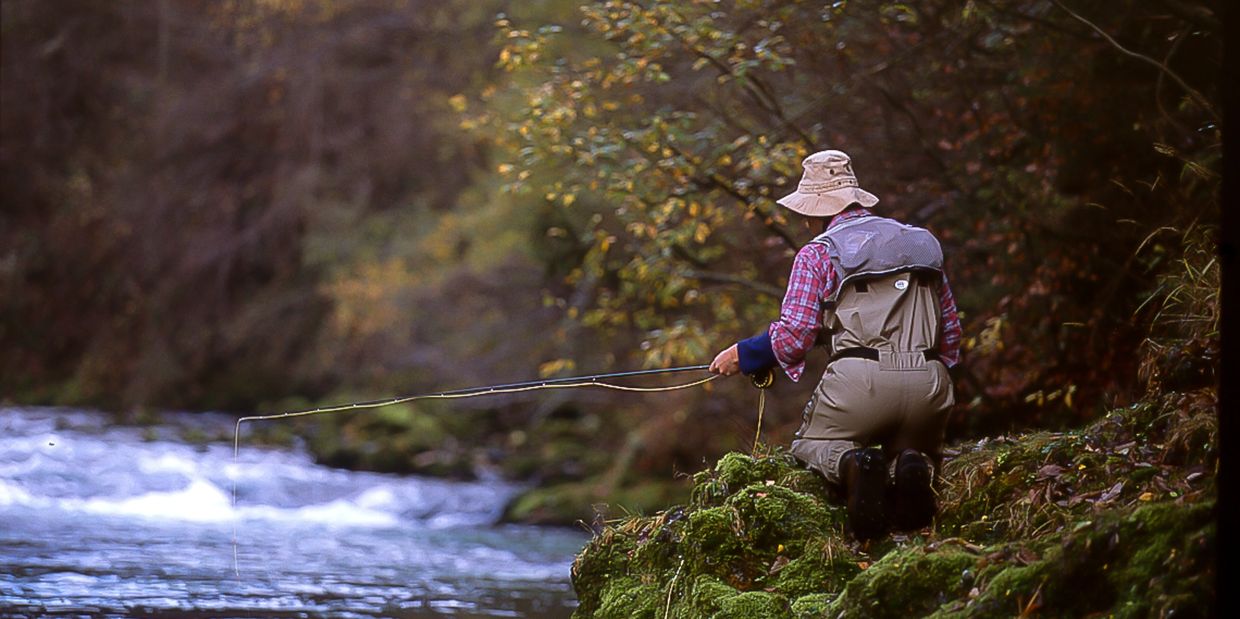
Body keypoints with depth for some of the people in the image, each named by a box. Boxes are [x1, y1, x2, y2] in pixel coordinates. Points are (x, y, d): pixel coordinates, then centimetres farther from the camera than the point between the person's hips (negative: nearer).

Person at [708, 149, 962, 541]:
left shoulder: (818, 253, 6)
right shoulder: (922, 242, 20)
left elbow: (792, 337, 0)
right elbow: (951, 332, 20)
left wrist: (742, 355, 16)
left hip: (859, 379, -3)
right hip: (928, 383, 3)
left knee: (810, 444, 23)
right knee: (920, 452, 30)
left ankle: (850, 464, -15)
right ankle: (913, 469, -11)